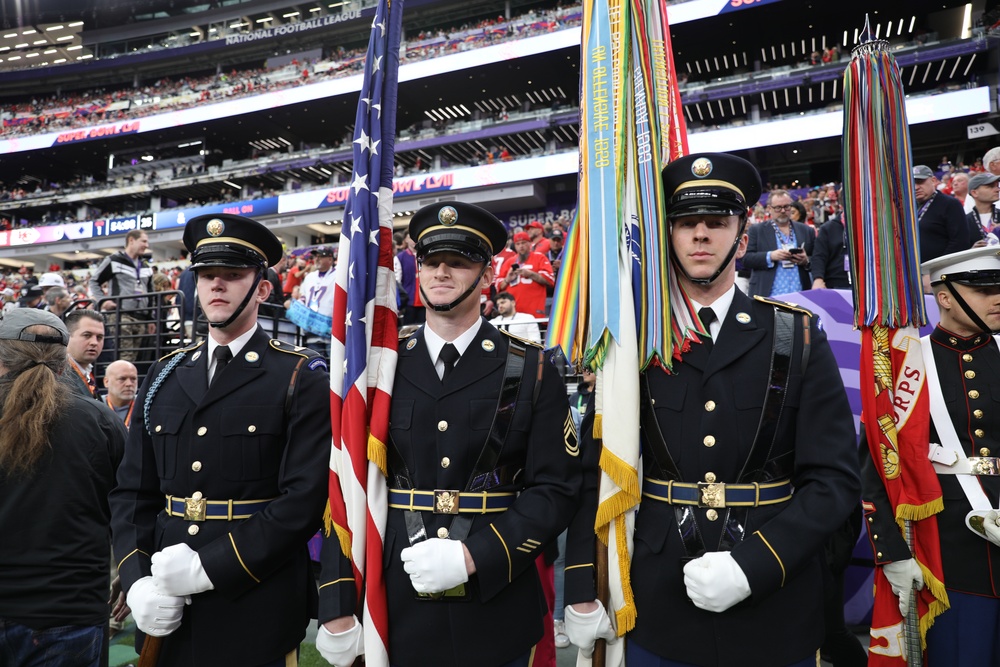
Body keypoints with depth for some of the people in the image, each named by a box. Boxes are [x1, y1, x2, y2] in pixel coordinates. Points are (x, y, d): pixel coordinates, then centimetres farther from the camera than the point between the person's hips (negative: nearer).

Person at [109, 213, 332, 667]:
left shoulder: (302, 379, -8)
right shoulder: (164, 376, 8)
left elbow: (306, 498, -15)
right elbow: (132, 493, 7)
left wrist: (210, 566, -18)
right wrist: (137, 581, -6)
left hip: (256, 608, -4)